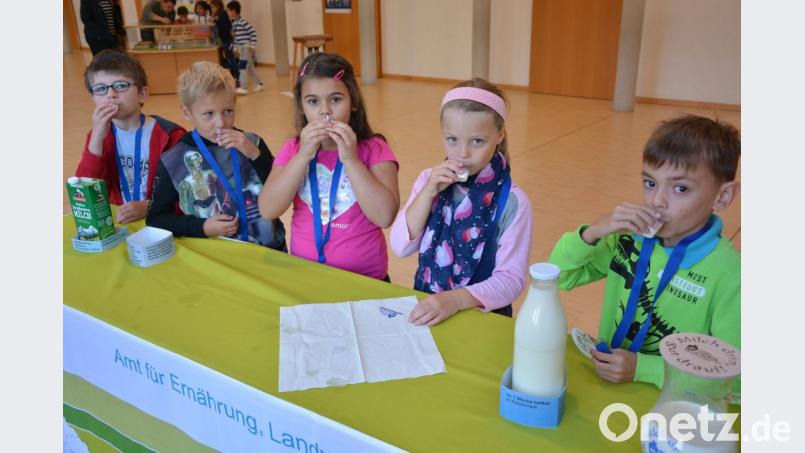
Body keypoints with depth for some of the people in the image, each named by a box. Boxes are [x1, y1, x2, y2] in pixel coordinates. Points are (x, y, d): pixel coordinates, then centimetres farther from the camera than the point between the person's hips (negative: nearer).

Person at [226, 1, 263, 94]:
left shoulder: (243, 22, -17)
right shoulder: (233, 23, 10)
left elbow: (253, 33, -17)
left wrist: (253, 46, -17)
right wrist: (235, 49, 16)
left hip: (246, 47, -9)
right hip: (241, 48, 9)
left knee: (242, 66, -9)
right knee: (250, 67, 14)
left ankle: (244, 88, -5)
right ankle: (259, 84, 24)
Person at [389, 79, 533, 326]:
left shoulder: (512, 202, -12)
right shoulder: (429, 180, 0)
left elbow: (511, 278, -15)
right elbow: (401, 247, -5)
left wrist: (456, 299, -29)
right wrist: (429, 192, -15)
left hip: (483, 314, -3)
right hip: (424, 306, 3)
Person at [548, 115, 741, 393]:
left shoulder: (729, 277, -15)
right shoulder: (630, 237, -1)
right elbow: (559, 275, 3)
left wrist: (643, 369, -19)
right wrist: (594, 232, -14)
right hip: (606, 381, 4)